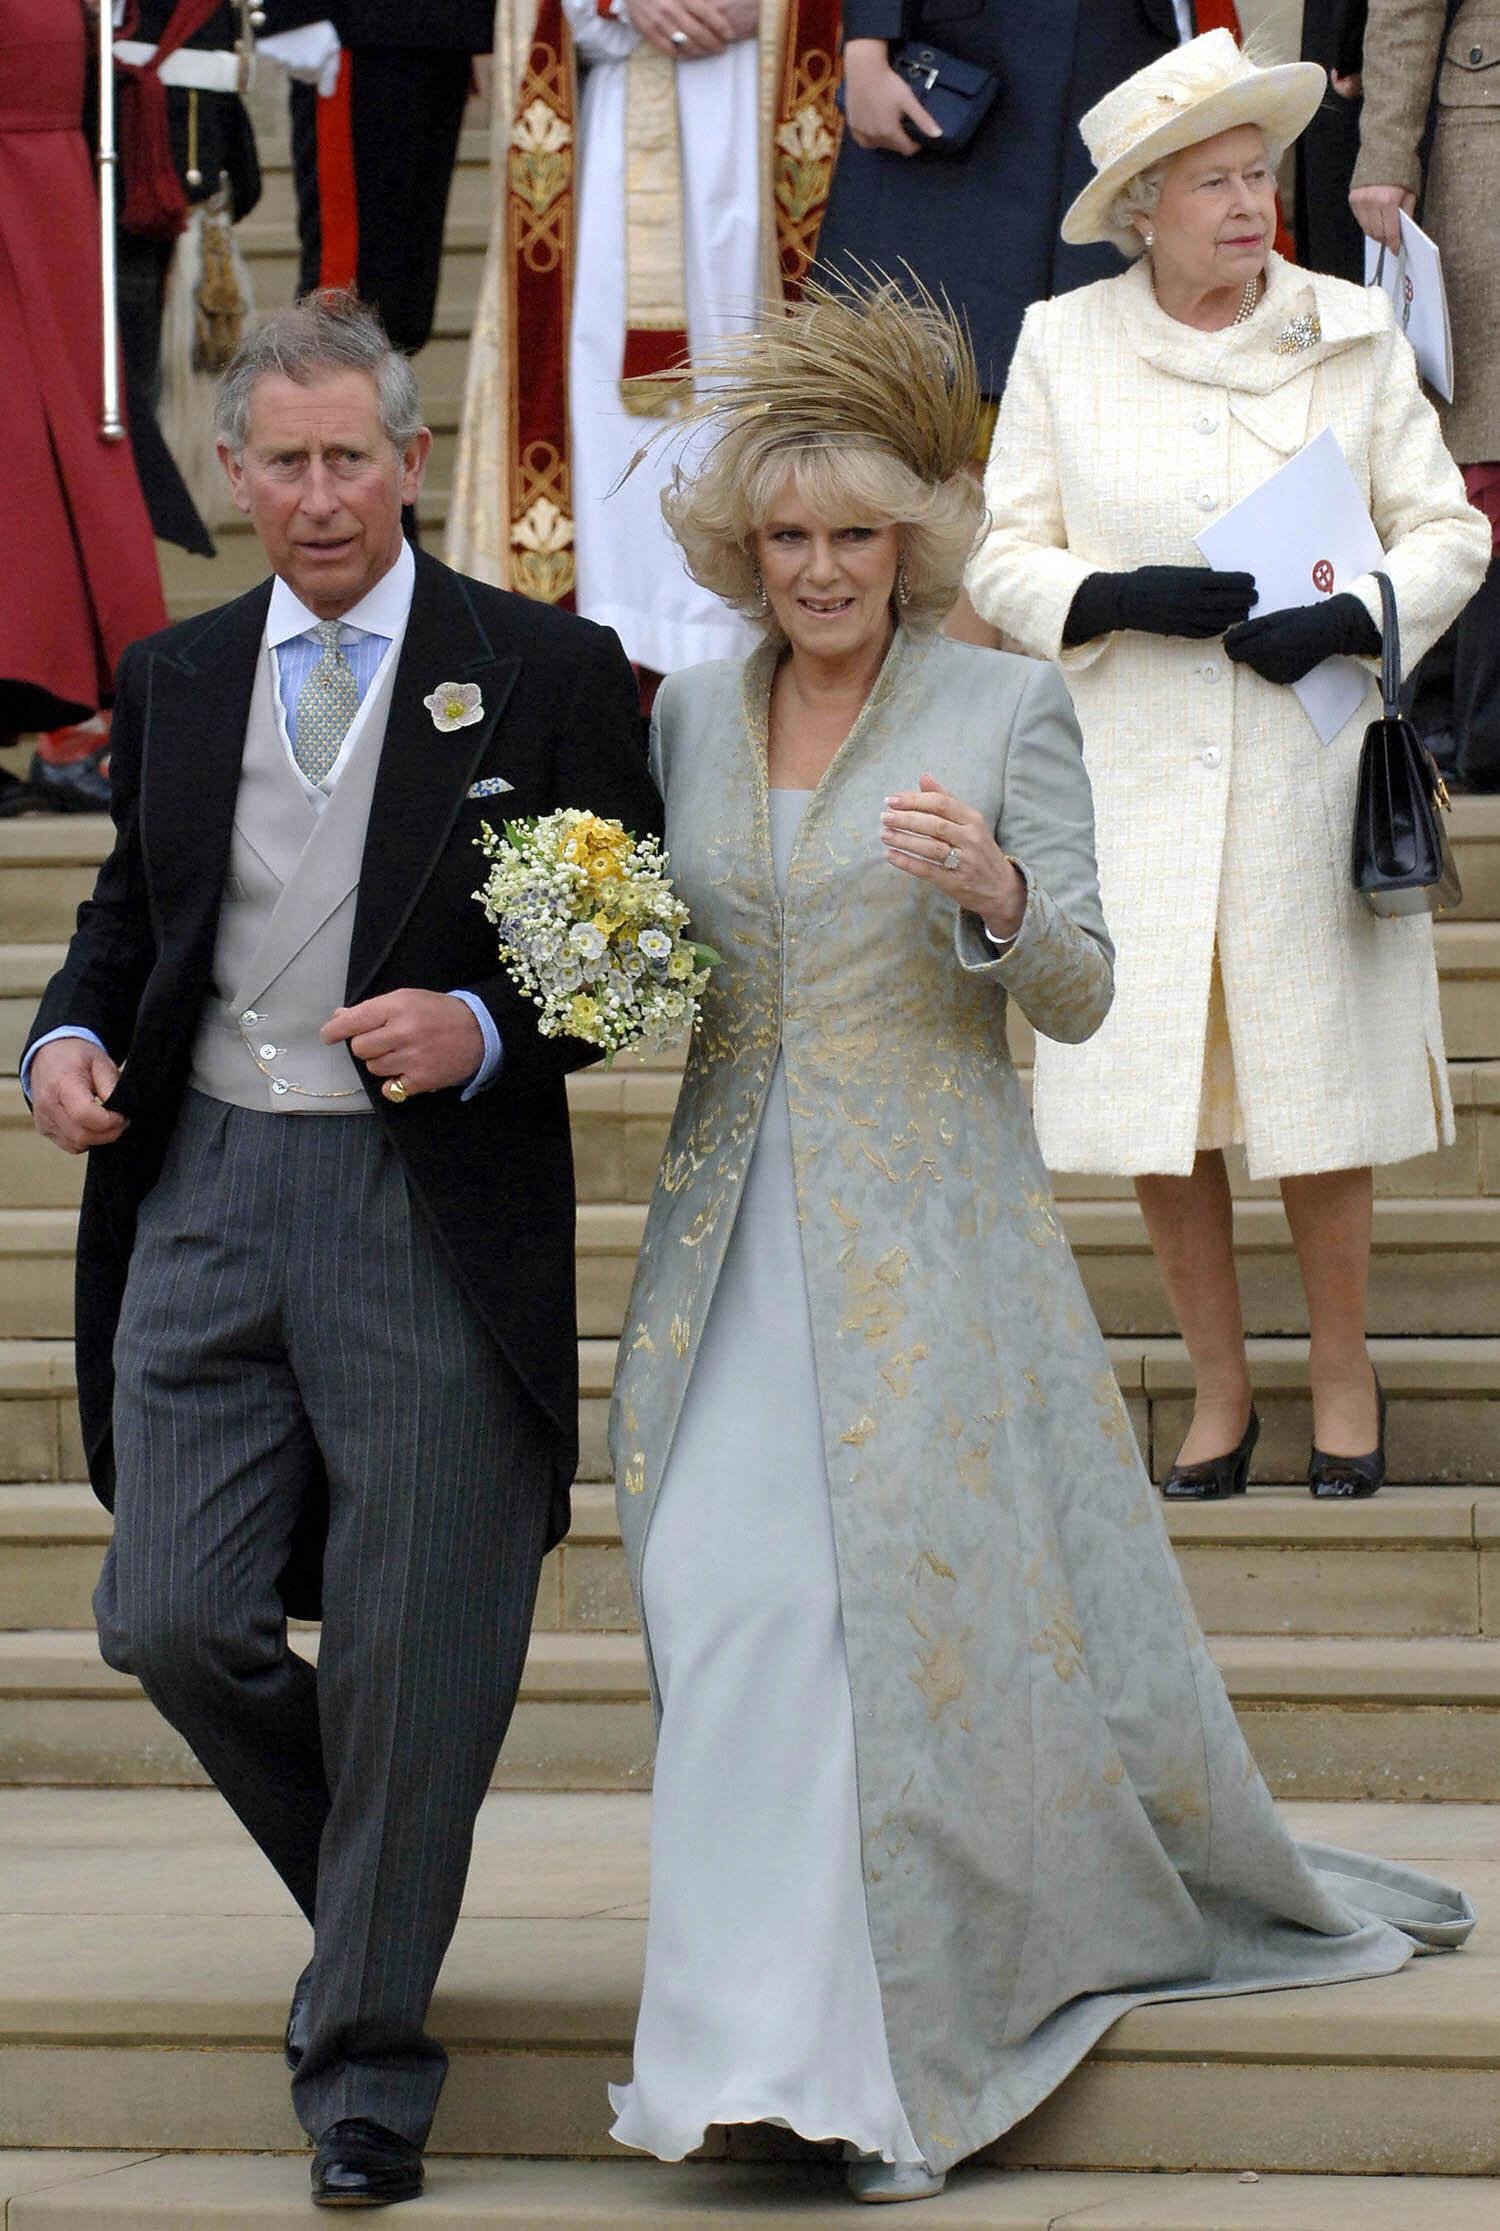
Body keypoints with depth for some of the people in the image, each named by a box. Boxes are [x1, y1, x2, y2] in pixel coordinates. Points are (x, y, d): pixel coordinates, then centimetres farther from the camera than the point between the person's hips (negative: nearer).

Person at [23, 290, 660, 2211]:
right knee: (170, 1623, 0)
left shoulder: (543, 676, 0)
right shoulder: (175, 682, 12)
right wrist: (70, 1037, 2)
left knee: (412, 1663, 0)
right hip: (208, 1202, 4)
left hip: (436, 1219, -4)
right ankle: (371, 1898, 27)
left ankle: (368, 2054, 13)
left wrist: (484, 1029, -17)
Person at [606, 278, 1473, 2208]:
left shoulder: (1006, 710, -2)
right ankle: (790, 2053, 4)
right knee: (732, 1599, -5)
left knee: (946, 1597, -6)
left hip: (929, 1236, -3)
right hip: (740, 1233, 3)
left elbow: (1081, 997, -4)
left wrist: (993, 892, -24)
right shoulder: (692, 713, 10)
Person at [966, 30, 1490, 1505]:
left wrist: (1353, 618, -13)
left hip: (1305, 765, -1)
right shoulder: (1062, 347, 3)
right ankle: (1219, 1392, 17)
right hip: (1131, 769, 1)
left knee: (1319, 1072, 0)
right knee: (1155, 1100, 2)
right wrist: (1125, 597, -13)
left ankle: (1343, 1382, 17)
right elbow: (1004, 563, 5)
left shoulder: (1352, 336, 2)